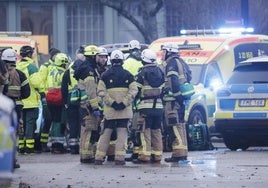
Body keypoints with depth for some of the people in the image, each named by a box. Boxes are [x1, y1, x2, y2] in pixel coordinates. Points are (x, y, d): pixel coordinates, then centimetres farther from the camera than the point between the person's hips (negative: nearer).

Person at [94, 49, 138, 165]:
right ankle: (119, 157, -5)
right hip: (124, 110, -1)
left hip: (109, 111, 1)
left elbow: (101, 92, -7)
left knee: (106, 133, 8)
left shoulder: (105, 75, 2)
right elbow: (133, 91, -8)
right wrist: (124, 103, -11)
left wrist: (111, 103, -10)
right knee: (122, 133, 2)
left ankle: (99, 157, 9)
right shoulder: (128, 75, 2)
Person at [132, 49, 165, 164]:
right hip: (158, 106, 6)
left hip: (146, 106, -6)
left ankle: (144, 156, -10)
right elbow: (163, 89, 16)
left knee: (145, 132, -6)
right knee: (157, 131, 11)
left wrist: (135, 101, 8)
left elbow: (136, 90, -7)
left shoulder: (142, 73, -9)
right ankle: (157, 156, 11)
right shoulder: (160, 72, 10)